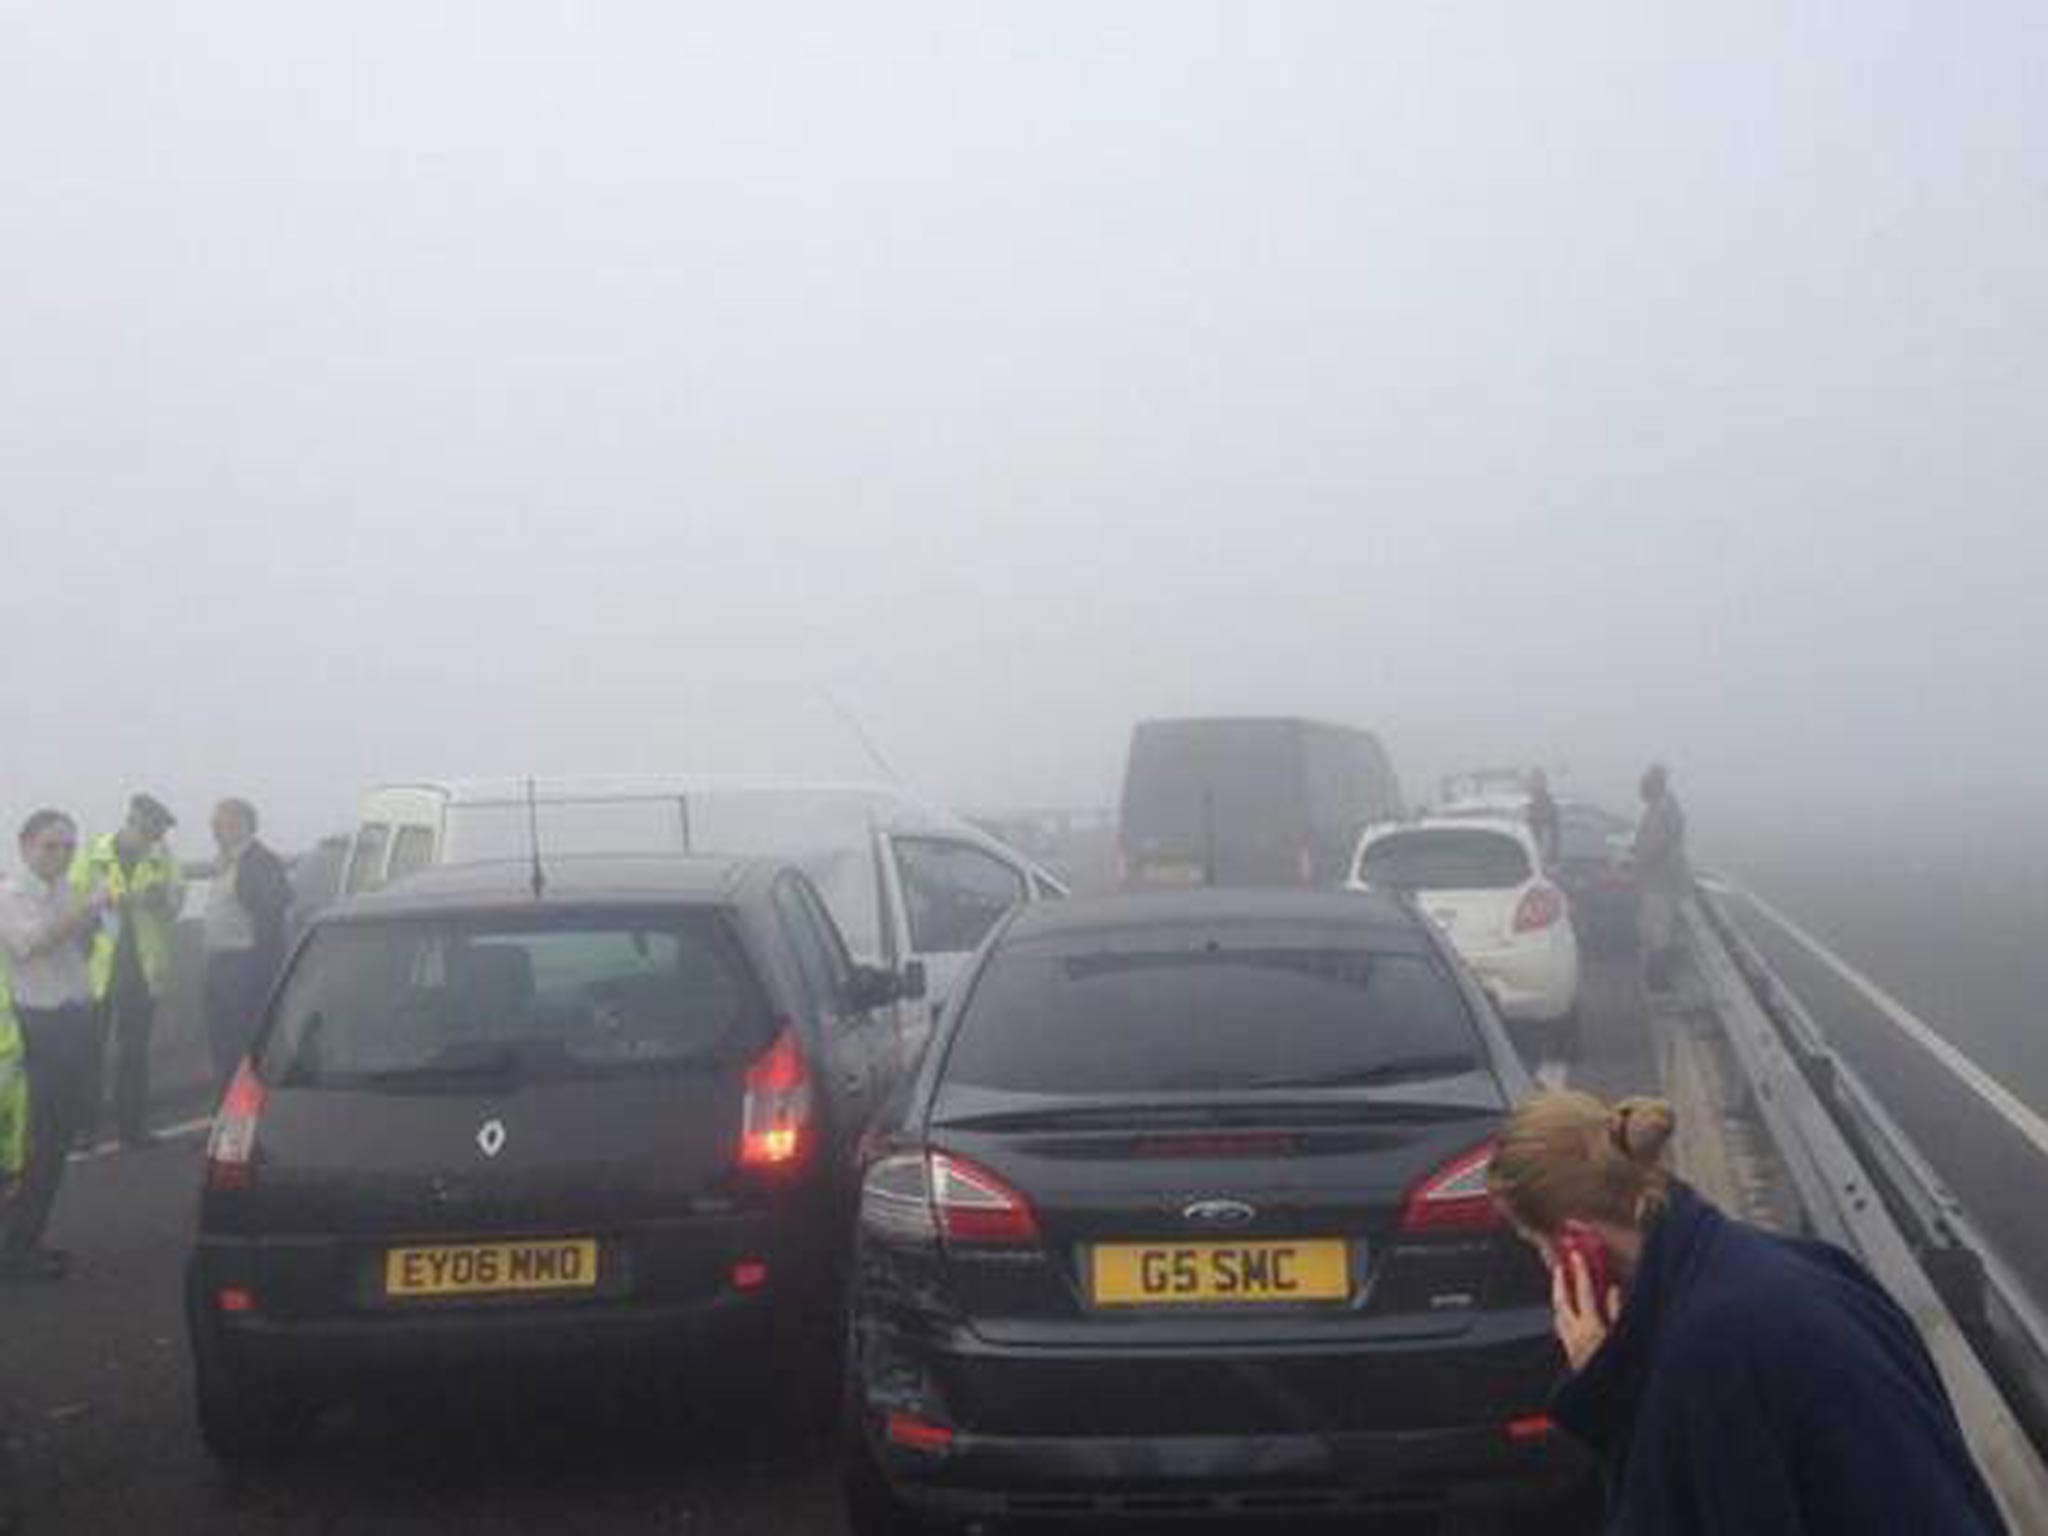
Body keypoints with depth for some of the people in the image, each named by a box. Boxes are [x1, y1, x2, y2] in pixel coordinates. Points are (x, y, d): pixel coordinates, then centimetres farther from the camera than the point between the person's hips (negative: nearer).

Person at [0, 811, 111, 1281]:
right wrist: (88, 907, -28)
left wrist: (93, 922, 5)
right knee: (44, 1141, -6)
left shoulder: (65, 892, 13)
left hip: (76, 1020, 8)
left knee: (59, 1136, 12)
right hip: (42, 1025, -8)